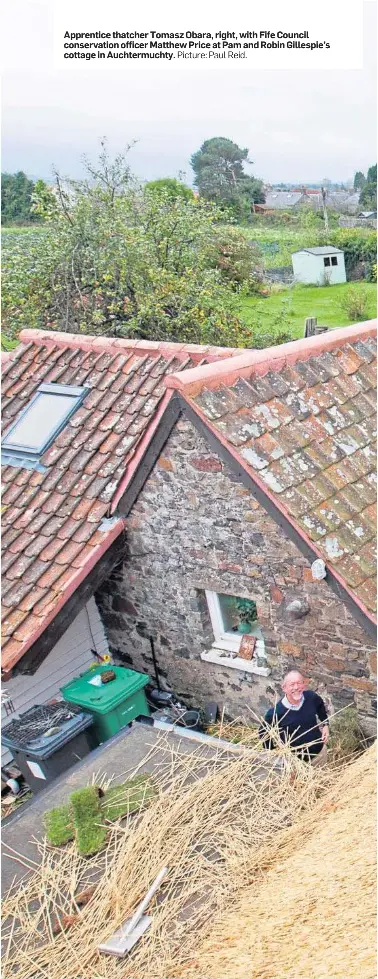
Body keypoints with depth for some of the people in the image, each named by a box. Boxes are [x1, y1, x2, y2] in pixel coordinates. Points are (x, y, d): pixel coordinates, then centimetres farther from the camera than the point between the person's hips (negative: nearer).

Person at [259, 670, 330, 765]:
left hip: (319, 752, 3)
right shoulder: (275, 712, -28)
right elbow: (263, 733, -10)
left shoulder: (312, 697, -18)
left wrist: (325, 725, 0)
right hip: (295, 759, -3)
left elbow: (321, 708, 9)